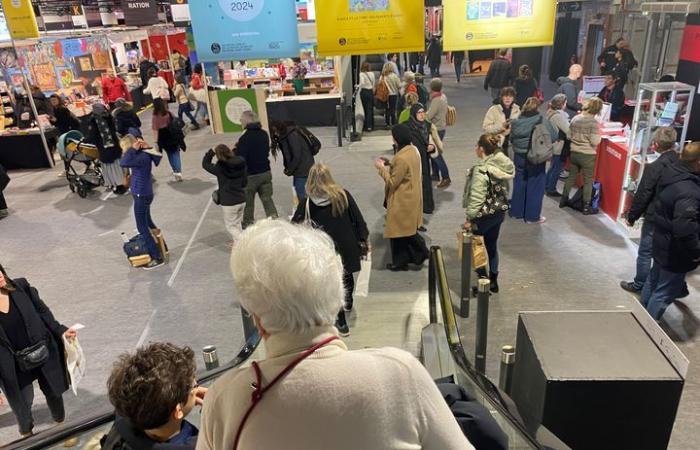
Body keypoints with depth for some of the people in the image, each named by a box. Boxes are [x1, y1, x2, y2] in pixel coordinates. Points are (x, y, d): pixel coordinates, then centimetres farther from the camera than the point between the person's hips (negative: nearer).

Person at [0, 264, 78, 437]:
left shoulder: (21, 287, -11)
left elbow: (43, 312, 1)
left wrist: (61, 331, -9)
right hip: (16, 366, -2)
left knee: (54, 392, 20)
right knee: (23, 403, 15)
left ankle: (61, 423, 47)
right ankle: (27, 435, 46)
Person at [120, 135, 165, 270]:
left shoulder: (142, 157, -27)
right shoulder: (143, 153, 0)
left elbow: (124, 163, -36)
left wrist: (133, 148, -28)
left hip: (141, 195, -9)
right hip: (143, 194, 9)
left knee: (142, 227, -1)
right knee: (147, 222, 27)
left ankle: (158, 258, 4)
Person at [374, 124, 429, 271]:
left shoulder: (402, 158, -28)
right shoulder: (413, 150, 2)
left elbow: (392, 182, -22)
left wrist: (381, 168, -12)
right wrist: (390, 165, 7)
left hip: (402, 201, -9)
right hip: (411, 197, 9)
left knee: (399, 231, 7)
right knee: (407, 229, 22)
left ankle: (400, 261, 20)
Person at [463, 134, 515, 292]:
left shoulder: (481, 170, -24)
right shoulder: (502, 165, 0)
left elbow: (476, 197, -24)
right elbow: (504, 189, 10)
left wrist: (470, 218, -16)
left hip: (485, 215, -8)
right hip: (500, 212, 8)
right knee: (492, 245, 20)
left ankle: (483, 277, 14)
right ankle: (493, 281, 32)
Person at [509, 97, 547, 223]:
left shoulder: (516, 121, -1)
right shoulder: (540, 121, -15)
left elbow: (511, 138, 6)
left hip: (519, 156, 5)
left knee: (519, 184, 16)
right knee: (535, 186, 5)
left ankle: (516, 211, 26)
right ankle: (532, 216, 11)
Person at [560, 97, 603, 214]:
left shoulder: (575, 119, 0)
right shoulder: (593, 122, -17)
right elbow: (595, 142, -18)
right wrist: (598, 137, 1)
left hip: (574, 153, 5)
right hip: (587, 155, -5)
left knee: (571, 177, 19)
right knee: (588, 181, 6)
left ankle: (564, 200, 27)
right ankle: (586, 207, 11)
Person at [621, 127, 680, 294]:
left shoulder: (654, 167, -21)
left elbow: (642, 195, -16)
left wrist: (632, 216, -4)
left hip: (654, 218, -6)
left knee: (645, 252, 9)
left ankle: (639, 285, 21)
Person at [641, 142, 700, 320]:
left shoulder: (671, 173, -3)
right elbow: (685, 228, -38)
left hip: (662, 244, 10)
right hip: (675, 254, -10)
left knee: (653, 280, 26)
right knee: (664, 293, 6)